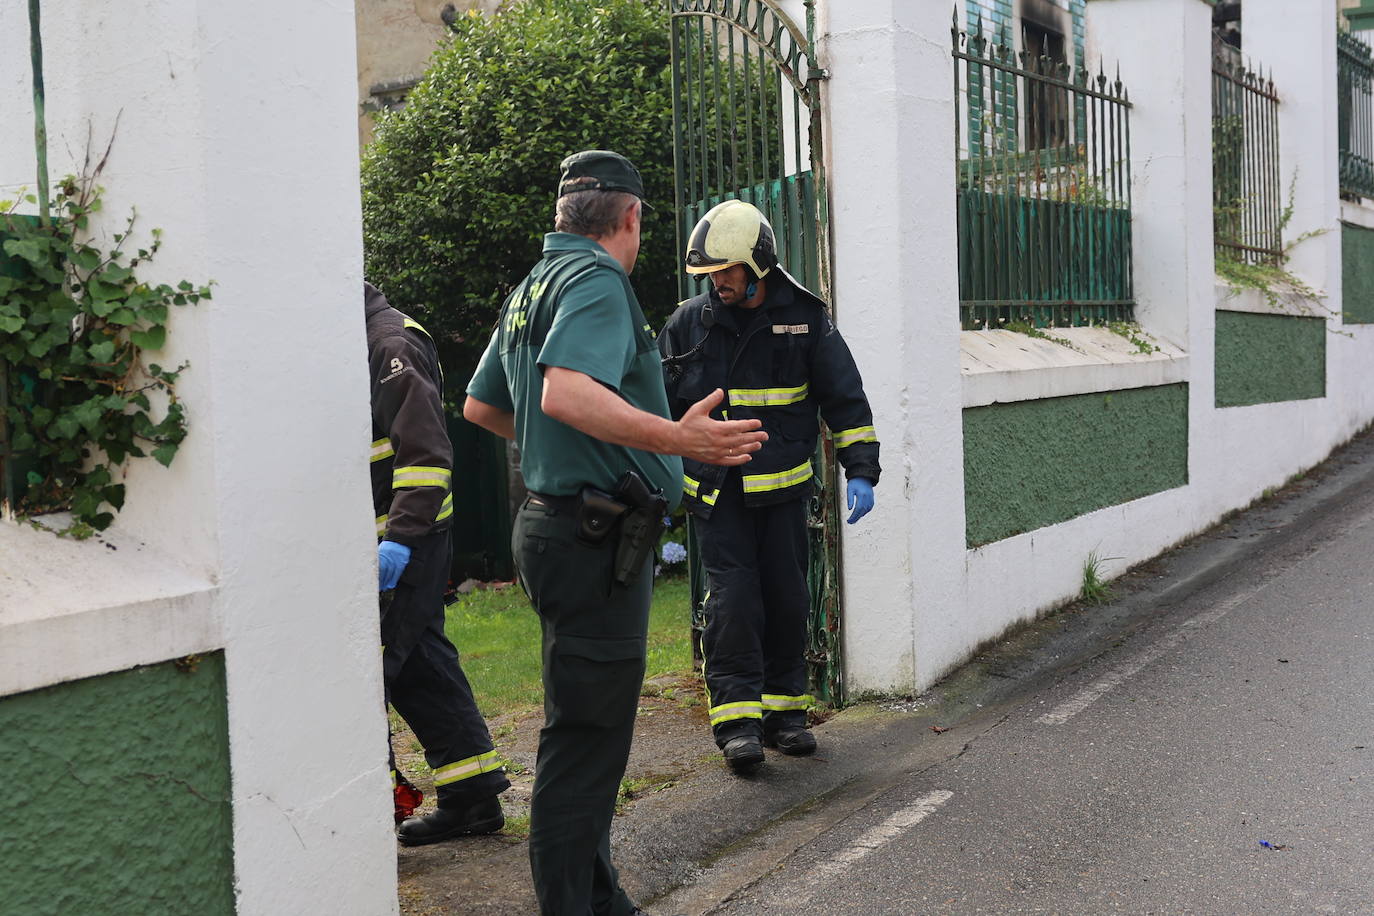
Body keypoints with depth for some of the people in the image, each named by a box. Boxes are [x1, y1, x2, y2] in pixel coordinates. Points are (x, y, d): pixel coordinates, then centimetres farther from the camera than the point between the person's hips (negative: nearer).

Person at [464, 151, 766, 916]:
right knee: (588, 737, -4)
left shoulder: (531, 288, 18)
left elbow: (480, 406, 26)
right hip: (597, 535, -11)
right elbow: (568, 393, -30)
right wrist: (675, 439, -35)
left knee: (588, 729, 18)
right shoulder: (598, 280, -13)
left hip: (557, 527, 11)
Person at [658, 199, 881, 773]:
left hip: (784, 488, 1)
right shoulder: (689, 324, 0)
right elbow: (661, 407, 9)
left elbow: (845, 399, 4)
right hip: (716, 493, -1)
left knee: (786, 600, 6)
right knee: (732, 600, -10)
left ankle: (783, 711, 18)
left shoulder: (804, 319, 0)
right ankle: (736, 719, -6)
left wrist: (860, 472, -3)